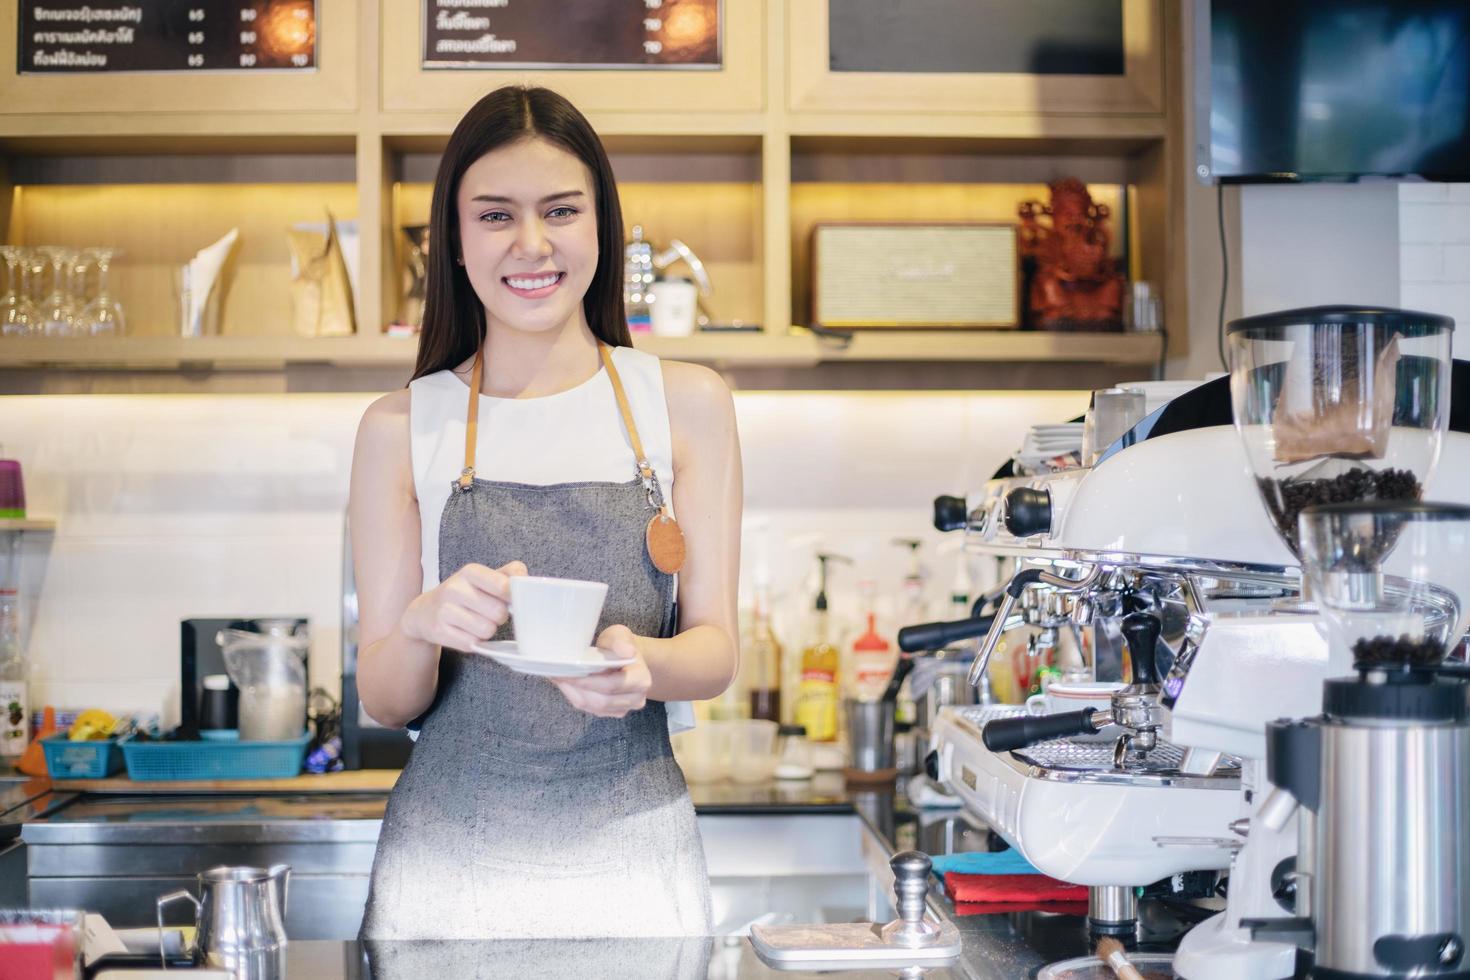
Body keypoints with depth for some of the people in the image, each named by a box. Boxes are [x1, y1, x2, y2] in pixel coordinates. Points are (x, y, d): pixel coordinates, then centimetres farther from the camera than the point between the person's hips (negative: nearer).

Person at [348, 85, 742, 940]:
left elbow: (716, 648, 2)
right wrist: (422, 626, -19)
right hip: (450, 862, 0)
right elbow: (386, 700, 3)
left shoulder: (686, 404, 3)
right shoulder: (402, 428, 2)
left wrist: (642, 664, -21)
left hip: (633, 857, 0)